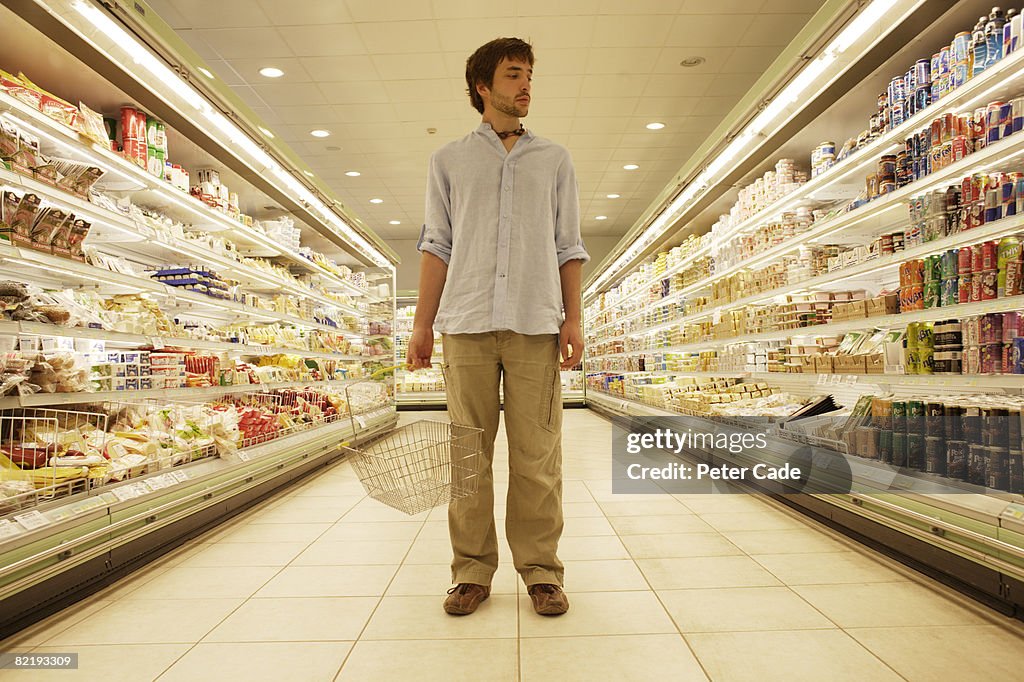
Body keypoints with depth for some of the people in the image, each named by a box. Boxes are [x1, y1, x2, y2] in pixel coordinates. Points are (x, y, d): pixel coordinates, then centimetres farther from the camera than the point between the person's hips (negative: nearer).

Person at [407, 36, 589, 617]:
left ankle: (541, 569, 12)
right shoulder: (449, 159, 17)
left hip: (536, 323, 0)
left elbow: (570, 247, 14)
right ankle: (473, 569, 13)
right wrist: (422, 323, 5)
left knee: (537, 455, -1)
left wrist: (574, 318, 1)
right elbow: (437, 246, 13)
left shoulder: (555, 159, 18)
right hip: (467, 322, 1)